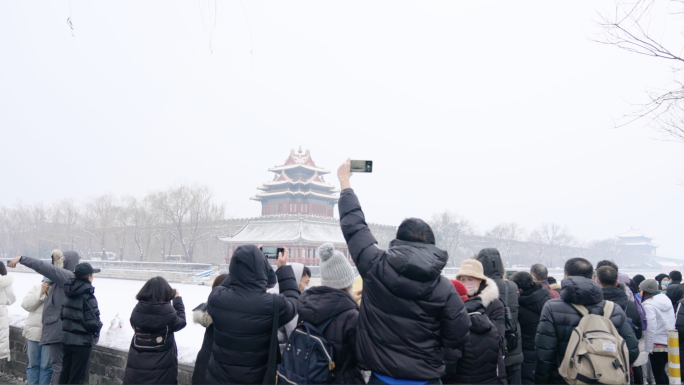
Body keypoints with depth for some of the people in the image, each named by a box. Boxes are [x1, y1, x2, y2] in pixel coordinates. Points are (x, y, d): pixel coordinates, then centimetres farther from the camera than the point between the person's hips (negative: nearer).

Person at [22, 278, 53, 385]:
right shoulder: (36, 287, 6)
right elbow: (26, 305, -4)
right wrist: (41, 292, -12)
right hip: (34, 332, 3)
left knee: (46, 365, 2)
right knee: (33, 364, 12)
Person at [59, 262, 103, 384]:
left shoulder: (70, 293, 5)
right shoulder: (88, 296, -19)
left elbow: (62, 315, 11)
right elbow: (91, 322, -22)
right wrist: (99, 325, -2)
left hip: (67, 338, 7)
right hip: (82, 341, -7)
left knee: (65, 372, 17)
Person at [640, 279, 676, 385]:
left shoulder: (648, 305, -15)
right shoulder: (666, 299, 8)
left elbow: (651, 327, -22)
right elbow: (672, 322, 16)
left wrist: (648, 347, -17)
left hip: (657, 343, -7)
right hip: (670, 342, 7)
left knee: (658, 373, 2)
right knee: (661, 371, 21)